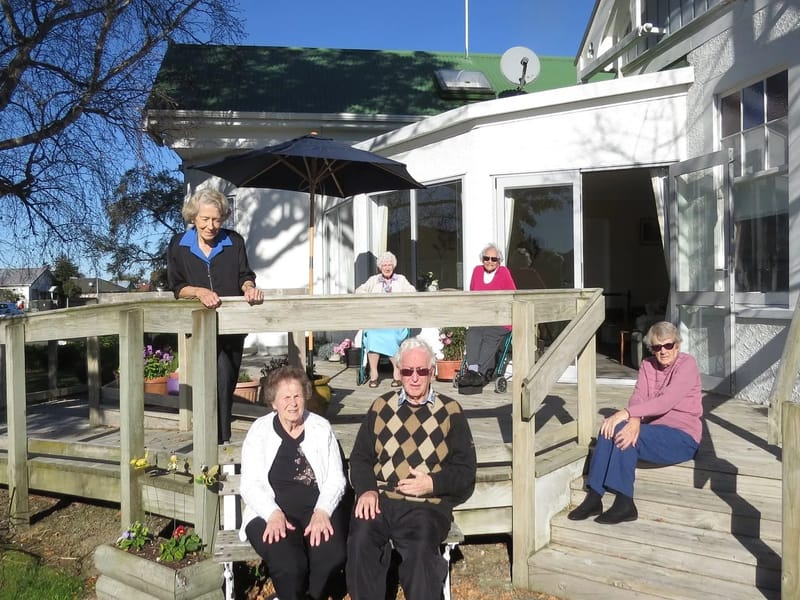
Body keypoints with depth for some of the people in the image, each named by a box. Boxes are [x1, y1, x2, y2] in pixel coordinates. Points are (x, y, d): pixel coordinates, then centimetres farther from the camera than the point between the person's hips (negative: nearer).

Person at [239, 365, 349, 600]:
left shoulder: (321, 427, 9)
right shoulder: (259, 430, 5)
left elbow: (335, 478, 5)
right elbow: (250, 484, -1)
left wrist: (322, 512, -14)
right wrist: (274, 514, -18)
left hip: (319, 508, 2)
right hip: (272, 512, -2)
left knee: (334, 554, -27)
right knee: (289, 563, -31)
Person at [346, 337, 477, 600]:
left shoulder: (450, 411, 8)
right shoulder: (381, 406, 15)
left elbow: (465, 470, 6)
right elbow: (360, 456, 13)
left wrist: (433, 483, -11)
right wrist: (366, 489, -7)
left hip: (427, 504, -2)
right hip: (380, 499, 2)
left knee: (420, 553, -31)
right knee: (360, 541, -28)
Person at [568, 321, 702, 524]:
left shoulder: (687, 363, -9)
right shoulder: (647, 365, 10)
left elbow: (667, 401, -23)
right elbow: (638, 397, -6)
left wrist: (626, 413, -31)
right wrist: (634, 420, -29)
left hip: (682, 438, -6)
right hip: (654, 431, 6)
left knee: (621, 429, -29)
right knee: (610, 429, -22)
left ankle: (624, 503, -26)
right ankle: (594, 498, -21)